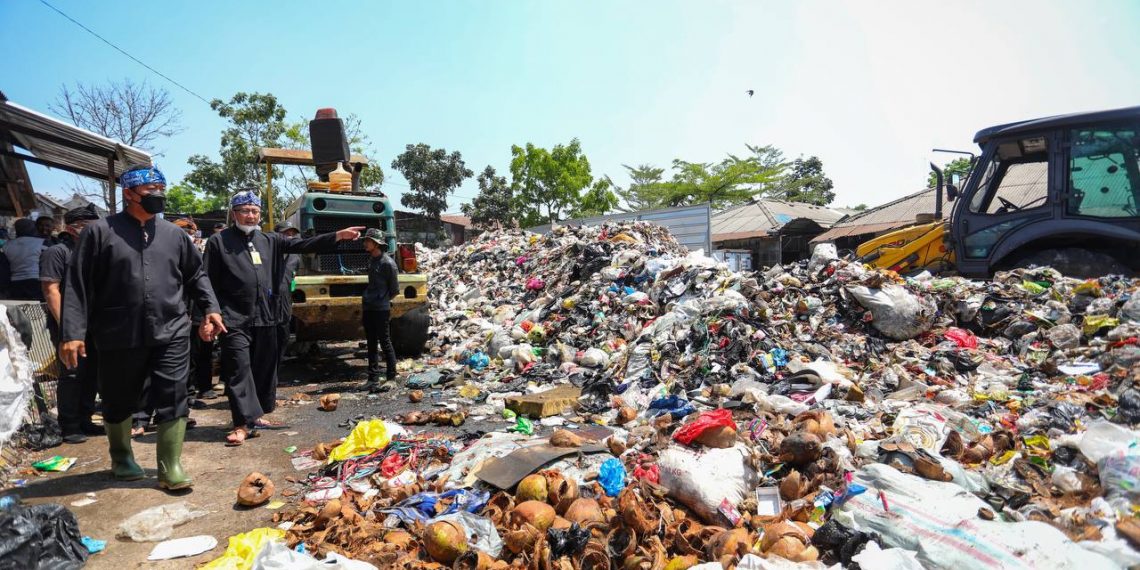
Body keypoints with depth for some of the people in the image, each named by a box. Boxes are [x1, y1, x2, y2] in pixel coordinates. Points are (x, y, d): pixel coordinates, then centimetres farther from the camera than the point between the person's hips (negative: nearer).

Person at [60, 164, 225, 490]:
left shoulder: (173, 233, 9)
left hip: (171, 334, 2)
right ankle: (121, 458, 37)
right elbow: (78, 285, -4)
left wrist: (210, 308, 6)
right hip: (119, 338, -1)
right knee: (118, 402, 14)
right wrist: (73, 333, -10)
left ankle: (170, 468, 7)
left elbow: (196, 274, 18)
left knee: (172, 400, -2)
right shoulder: (100, 232, -2)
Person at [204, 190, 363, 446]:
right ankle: (244, 423, -7)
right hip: (235, 319, -5)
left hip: (266, 317, 5)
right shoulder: (219, 241, 0)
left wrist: (339, 235, -4)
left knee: (265, 368, 11)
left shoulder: (269, 240, 12)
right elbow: (208, 282, -2)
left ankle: (257, 416, 23)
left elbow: (303, 245, 6)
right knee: (238, 370, -7)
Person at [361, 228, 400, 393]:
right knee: (371, 344, 11)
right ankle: (373, 379, 18)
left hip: (381, 310, -8)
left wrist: (382, 300, 2)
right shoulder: (372, 260, 13)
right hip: (368, 308, 8)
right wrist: (366, 299, 12)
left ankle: (391, 379, 5)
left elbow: (395, 289, -8)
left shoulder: (387, 262, -12)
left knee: (385, 343, -3)